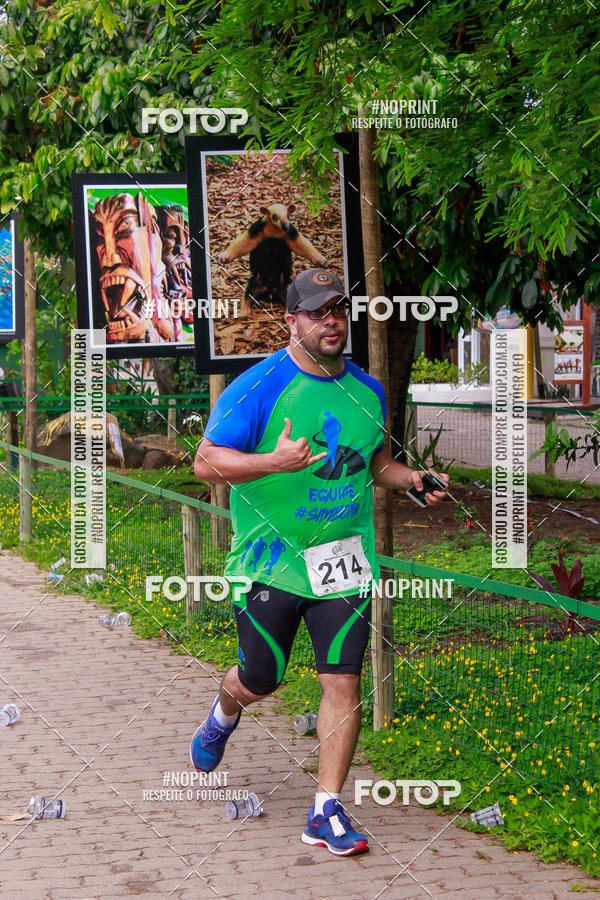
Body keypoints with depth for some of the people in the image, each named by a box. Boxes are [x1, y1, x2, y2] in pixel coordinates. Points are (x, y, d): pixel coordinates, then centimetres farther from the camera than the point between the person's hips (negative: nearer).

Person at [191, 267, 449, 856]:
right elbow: (206, 461, -15)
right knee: (259, 682, 10)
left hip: (345, 561, 3)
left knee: (343, 682, -5)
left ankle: (326, 813, 2)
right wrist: (274, 461, -30)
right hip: (271, 559, -3)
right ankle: (223, 715, 47)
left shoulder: (366, 391, 8)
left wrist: (410, 478, 2)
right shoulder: (258, 387, -10)